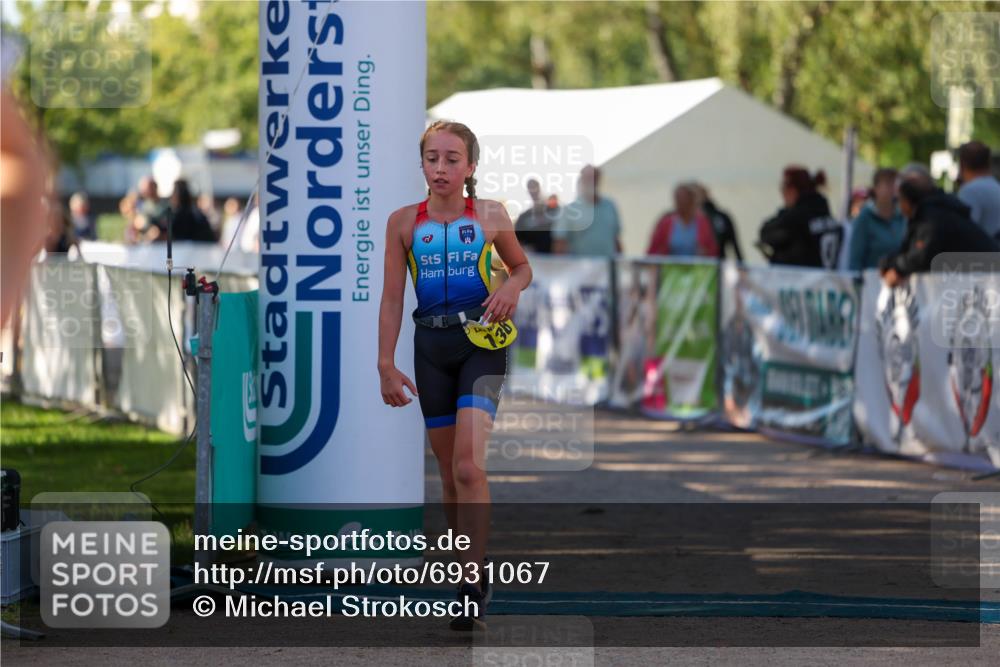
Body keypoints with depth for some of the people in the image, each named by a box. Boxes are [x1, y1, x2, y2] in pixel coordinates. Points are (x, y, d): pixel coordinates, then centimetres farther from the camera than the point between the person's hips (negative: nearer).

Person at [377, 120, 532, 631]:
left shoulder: (490, 217, -1)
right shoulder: (404, 222, 1)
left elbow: (522, 267, 15)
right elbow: (392, 297, 3)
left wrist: (512, 288, -8)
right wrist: (386, 365, -1)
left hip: (481, 342, -3)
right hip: (431, 345, 3)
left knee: (468, 464, -17)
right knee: (449, 469, 10)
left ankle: (472, 586, -16)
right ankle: (471, 572, 24)